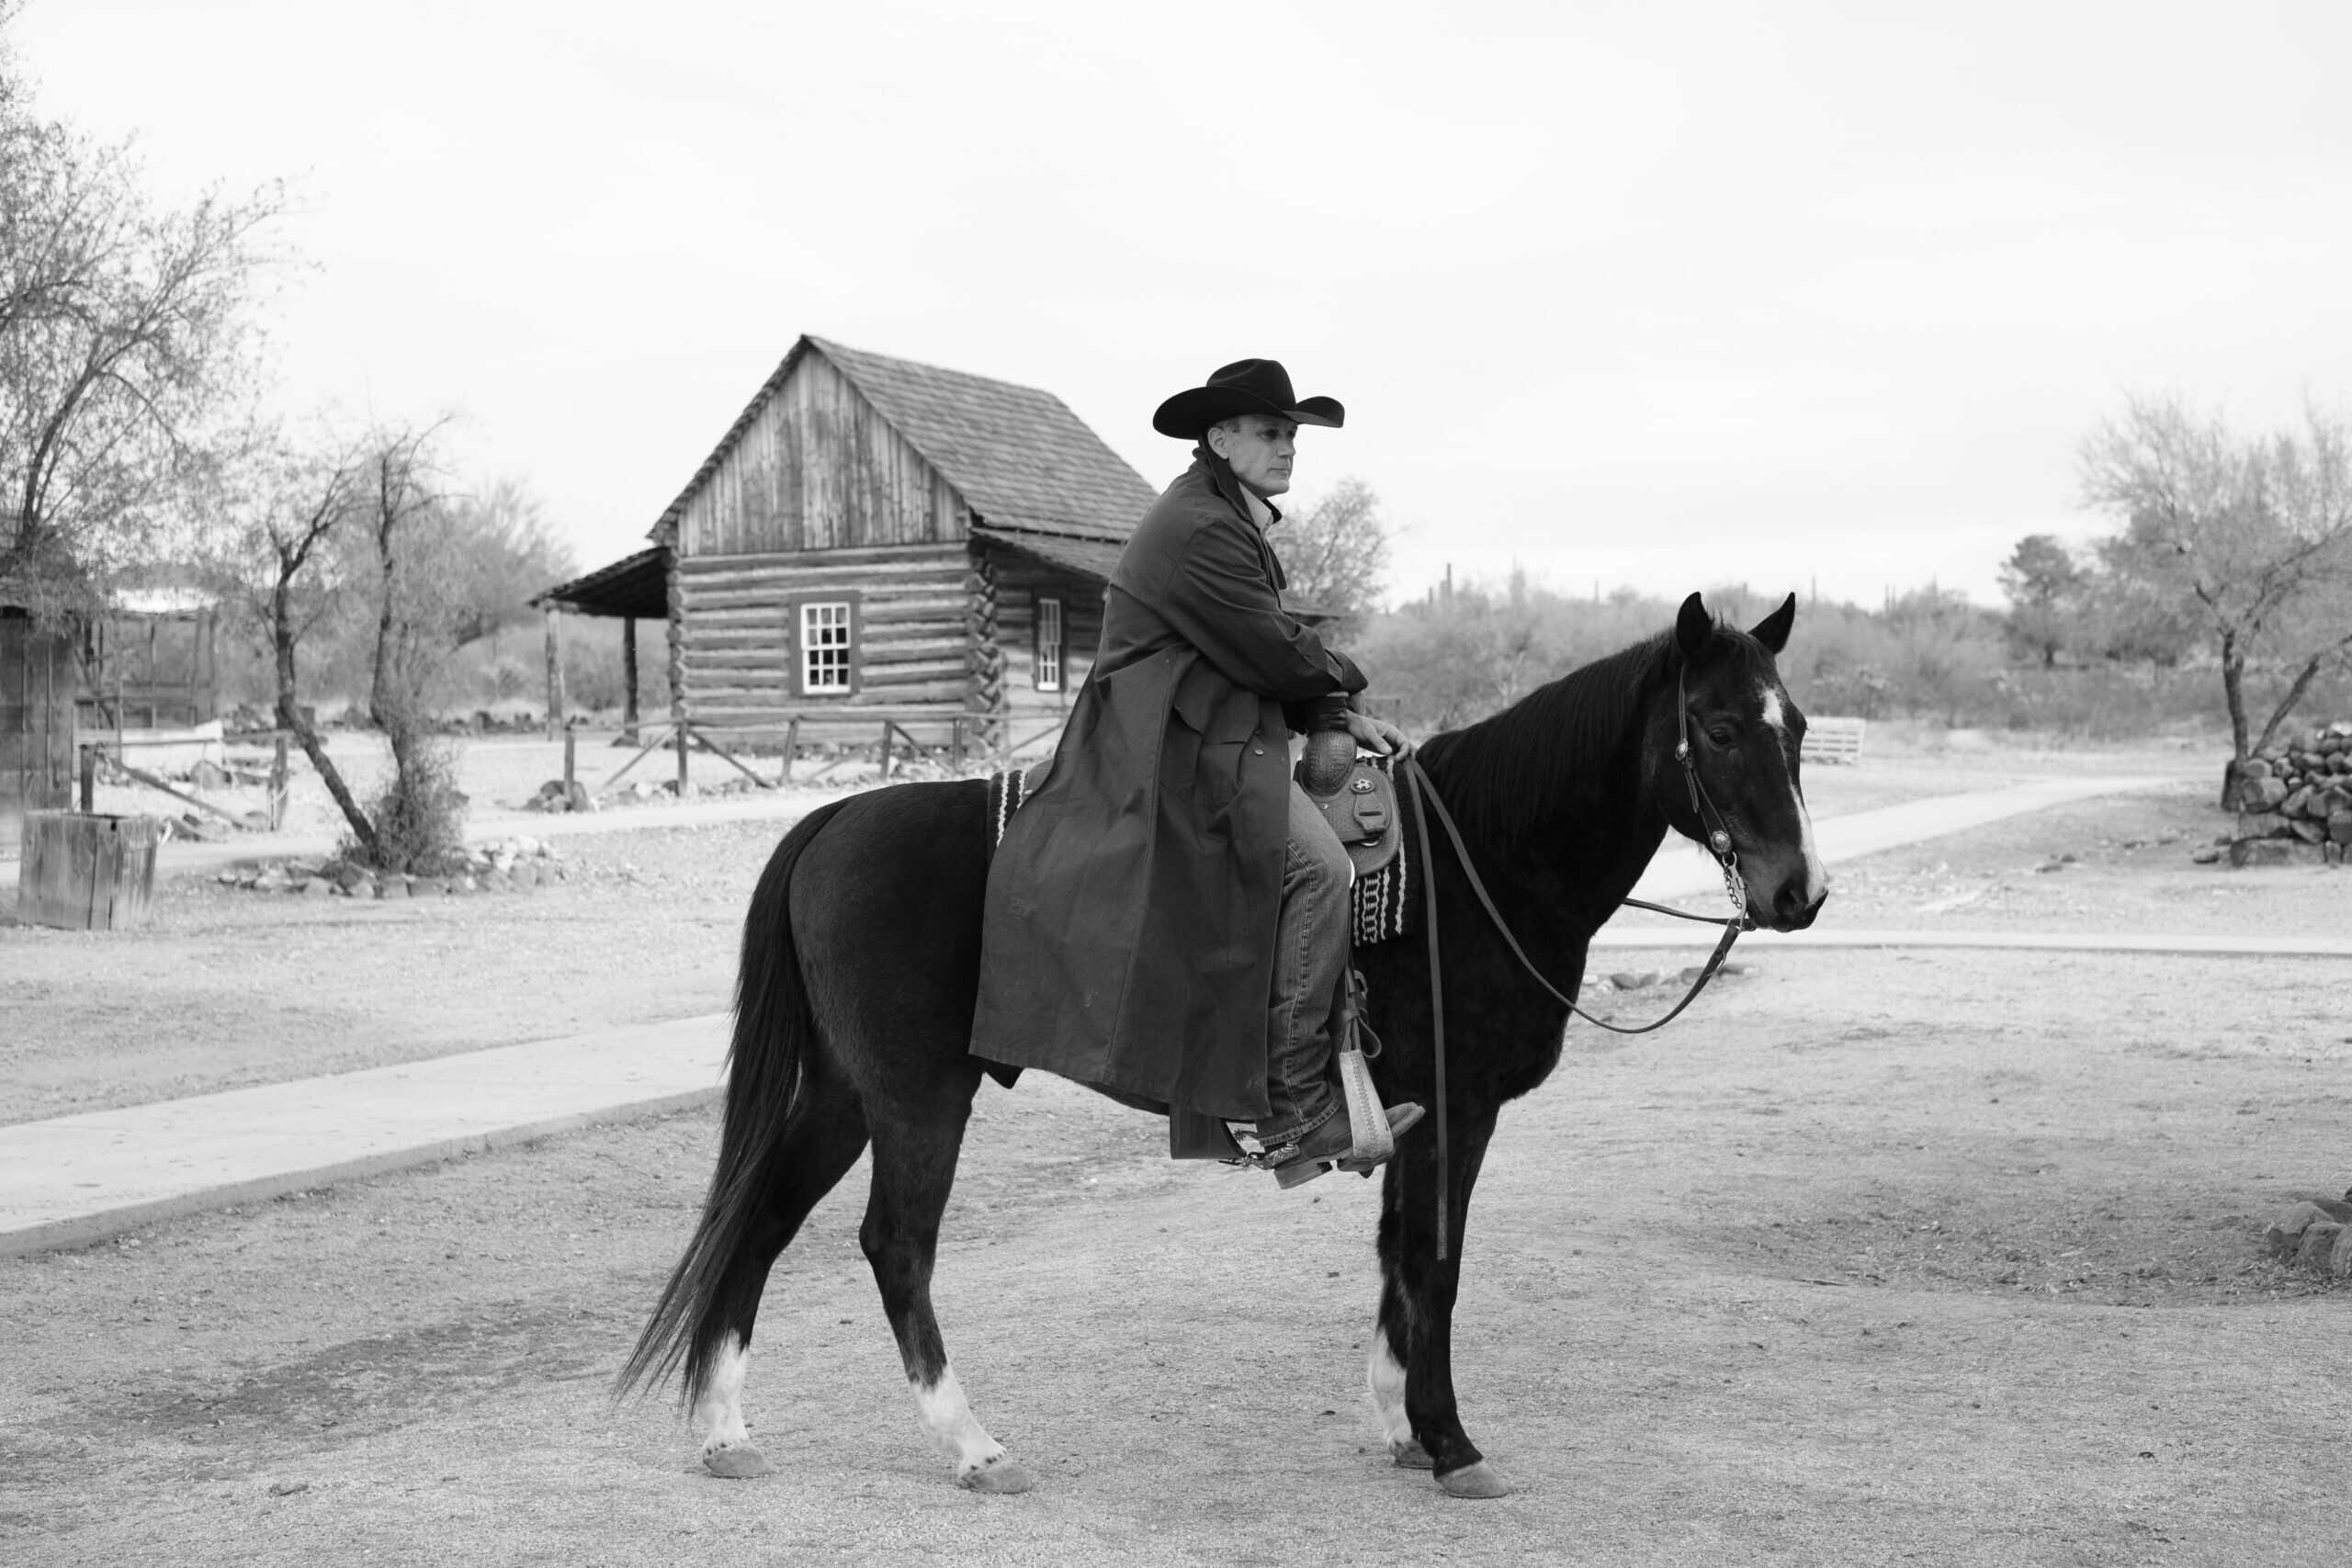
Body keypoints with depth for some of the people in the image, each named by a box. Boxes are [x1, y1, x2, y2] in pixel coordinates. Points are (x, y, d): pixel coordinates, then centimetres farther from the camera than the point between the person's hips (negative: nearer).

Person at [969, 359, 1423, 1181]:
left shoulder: (1231, 521, 22)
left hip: (1208, 737, 11)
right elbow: (1277, 655, -17)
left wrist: (1340, 718, 10)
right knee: (1317, 864, -23)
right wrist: (1345, 681, 3)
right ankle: (1289, 1107, -21)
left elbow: (1264, 653, 22)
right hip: (1173, 749, -11)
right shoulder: (1201, 530, -14)